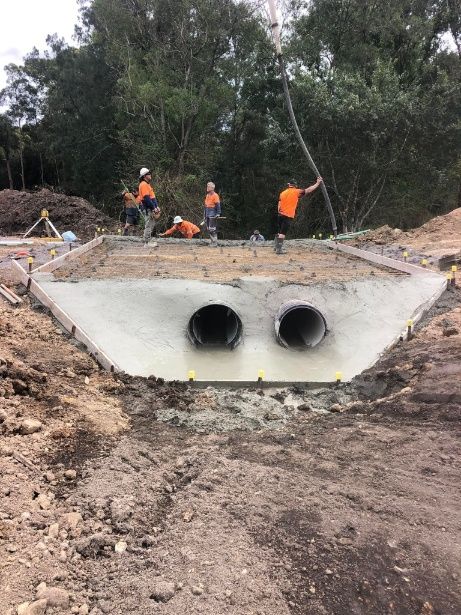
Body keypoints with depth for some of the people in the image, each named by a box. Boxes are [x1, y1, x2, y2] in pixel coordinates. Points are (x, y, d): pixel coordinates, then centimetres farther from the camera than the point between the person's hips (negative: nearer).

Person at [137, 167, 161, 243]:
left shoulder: (147, 184, 20)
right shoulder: (143, 184, -13)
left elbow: (153, 196, 21)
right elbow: (147, 198, -21)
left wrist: (157, 206, 12)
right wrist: (154, 208, -19)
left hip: (151, 209, 10)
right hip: (147, 209, -10)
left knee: (152, 225, 14)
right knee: (149, 225, -9)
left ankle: (148, 240, 21)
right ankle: (147, 241, -6)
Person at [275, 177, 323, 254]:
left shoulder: (282, 193, 10)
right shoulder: (296, 192, -4)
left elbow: (279, 205, 10)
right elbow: (308, 190, -1)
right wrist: (317, 183, 8)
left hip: (281, 215, 6)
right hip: (289, 216, -5)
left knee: (279, 232, 16)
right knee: (283, 233, -8)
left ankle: (276, 247, 25)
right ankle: (278, 249, -10)